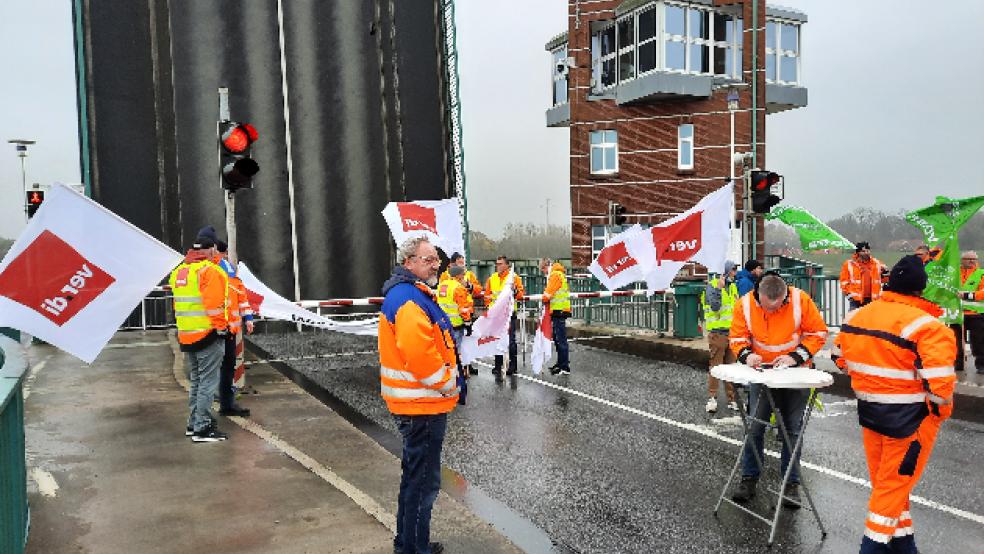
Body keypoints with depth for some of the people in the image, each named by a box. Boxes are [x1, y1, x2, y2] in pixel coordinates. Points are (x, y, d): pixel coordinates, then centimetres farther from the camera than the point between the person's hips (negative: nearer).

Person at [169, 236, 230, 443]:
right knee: (208, 383, -3)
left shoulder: (179, 271, 13)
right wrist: (221, 327, -13)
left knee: (196, 381, 19)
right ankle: (203, 429, -2)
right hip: (208, 334, -8)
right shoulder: (210, 270, -13)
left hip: (186, 335, 8)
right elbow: (214, 304, -20)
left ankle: (194, 423, 27)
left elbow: (181, 302, 17)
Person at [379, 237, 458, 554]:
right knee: (423, 481, 1)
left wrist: (447, 382, 14)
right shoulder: (409, 298, -20)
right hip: (421, 404, -11)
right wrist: (447, 384, -16)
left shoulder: (413, 294, 15)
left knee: (416, 475, 22)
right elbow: (418, 353, -30)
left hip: (419, 402, 11)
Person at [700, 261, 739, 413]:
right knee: (715, 366, -5)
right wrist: (719, 287, -19)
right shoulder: (712, 285, -5)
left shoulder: (733, 287, 17)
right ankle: (712, 398, 1)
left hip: (733, 332, 6)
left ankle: (732, 399, 15)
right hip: (717, 332, -6)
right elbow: (714, 306, -18)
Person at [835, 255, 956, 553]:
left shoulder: (856, 316, 0)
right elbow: (939, 383, -22)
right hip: (910, 418, -6)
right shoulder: (926, 326, -20)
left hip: (869, 411, 6)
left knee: (883, 479, 18)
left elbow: (844, 358, 10)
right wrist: (941, 411, -3)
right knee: (895, 482, 9)